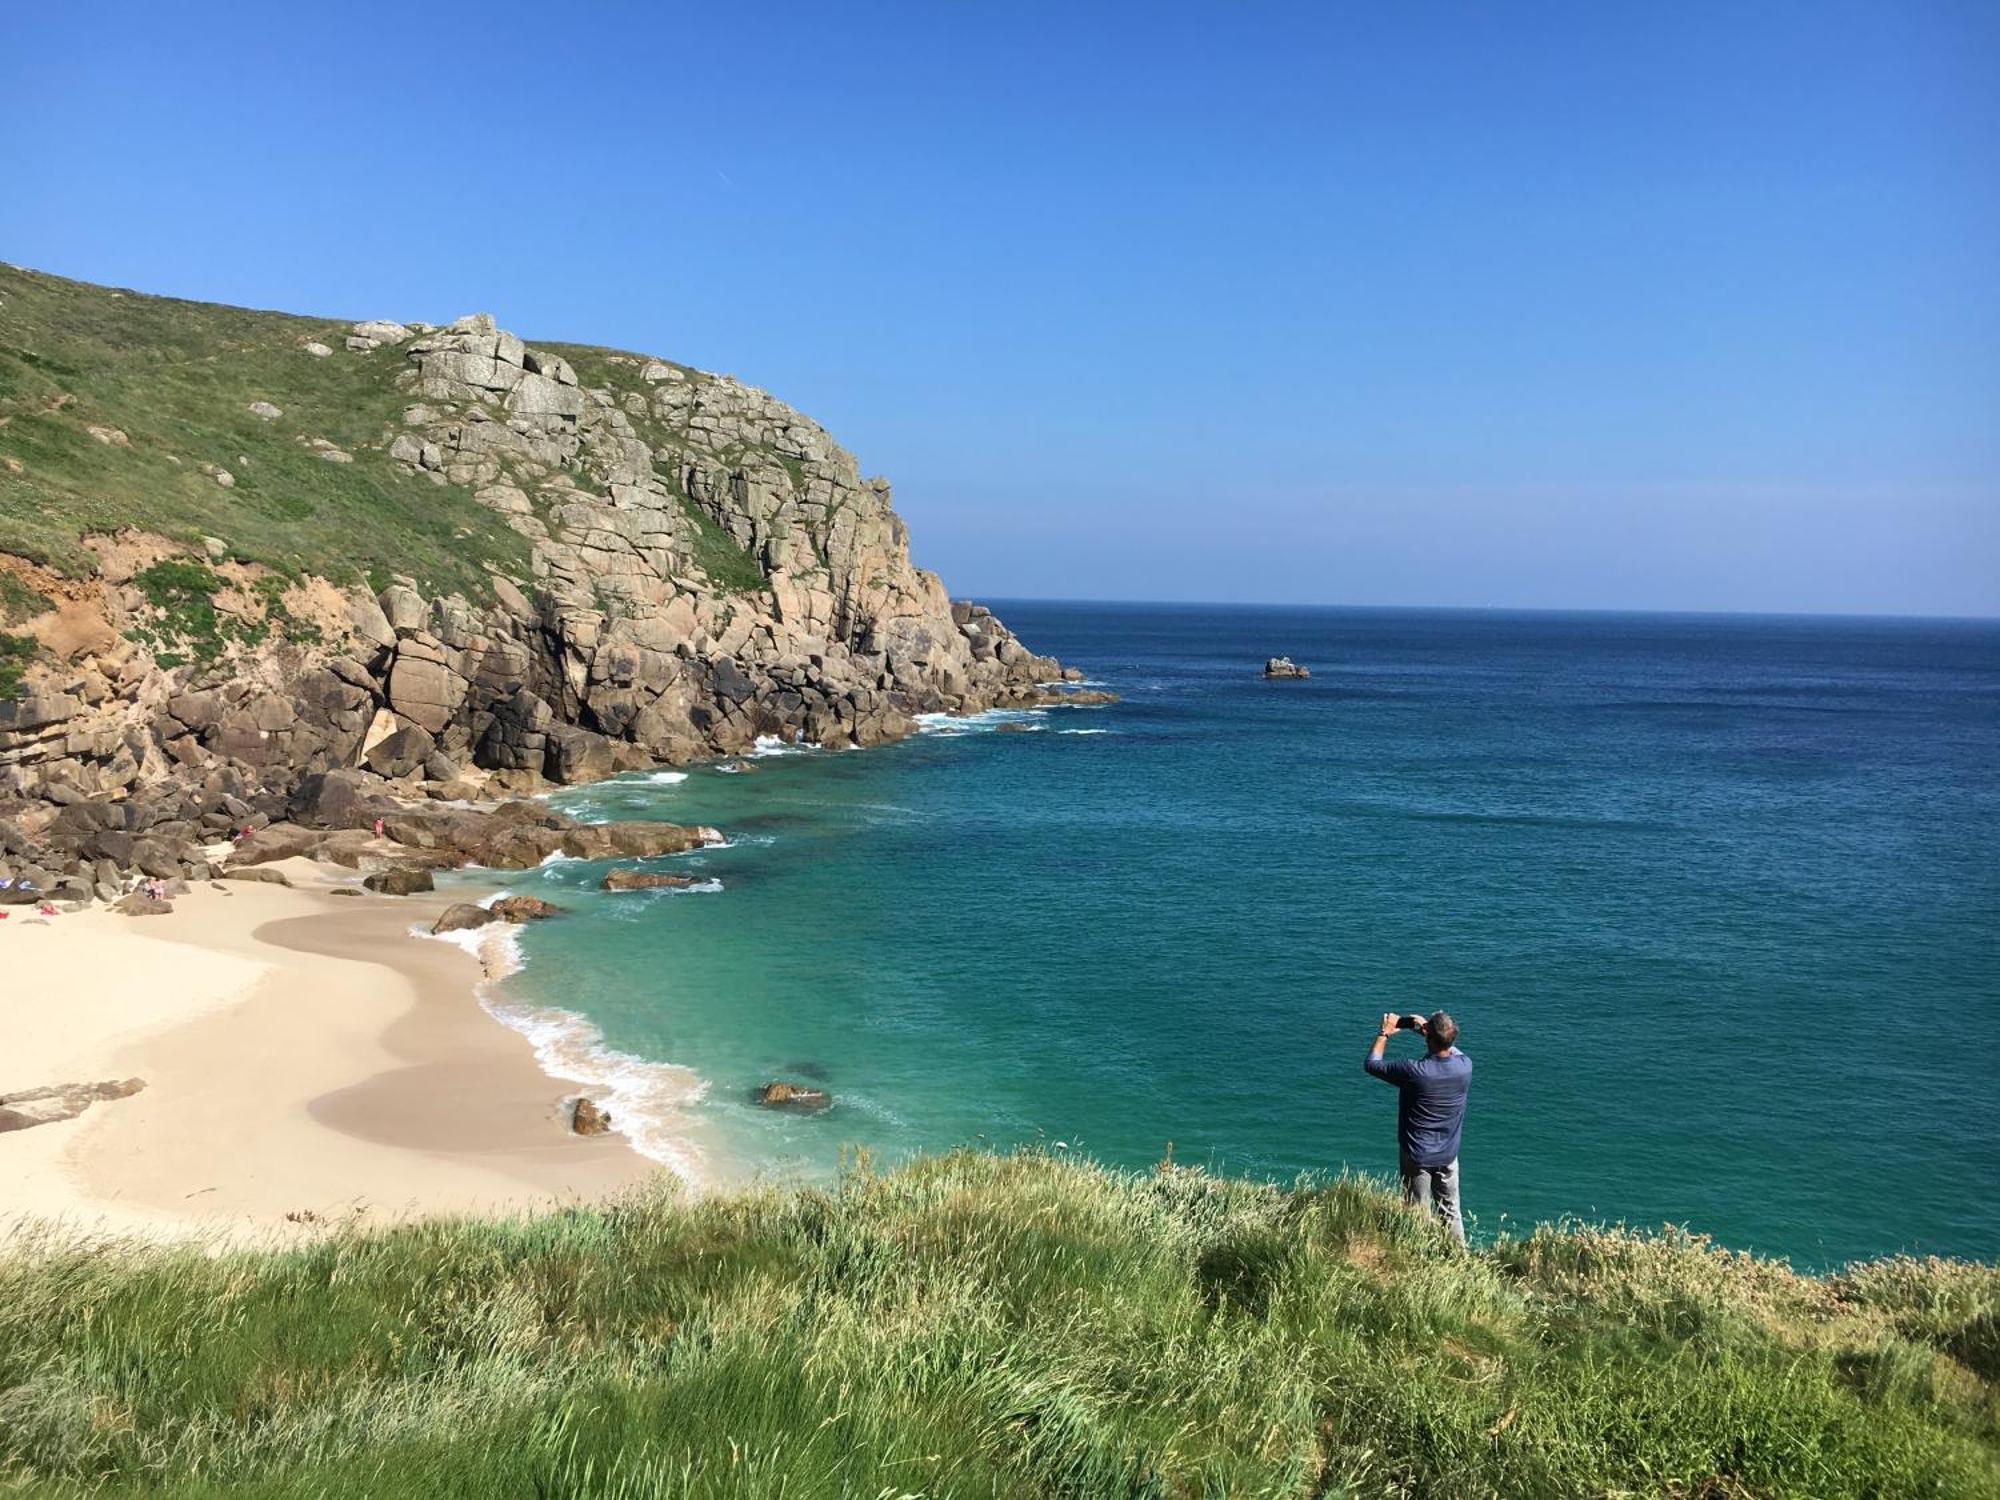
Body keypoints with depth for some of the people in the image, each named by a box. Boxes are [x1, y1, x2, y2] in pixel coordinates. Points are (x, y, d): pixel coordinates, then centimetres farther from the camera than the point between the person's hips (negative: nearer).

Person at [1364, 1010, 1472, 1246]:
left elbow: (1371, 1063, -10)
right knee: (1451, 1212, 17)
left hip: (1417, 1155, -4)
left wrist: (1384, 1033, 1)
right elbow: (1452, 1049, 14)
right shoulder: (1465, 1066, -14)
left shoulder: (1413, 1071, -26)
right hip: (1448, 1154, 4)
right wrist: (1429, 1030, 13)